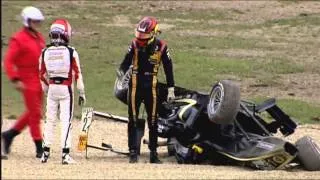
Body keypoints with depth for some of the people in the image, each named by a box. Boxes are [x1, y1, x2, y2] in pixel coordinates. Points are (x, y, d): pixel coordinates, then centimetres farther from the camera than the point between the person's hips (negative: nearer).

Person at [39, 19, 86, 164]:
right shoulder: (71, 52, -8)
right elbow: (77, 74, -6)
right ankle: (65, 153, -7)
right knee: (66, 120, -1)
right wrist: (81, 93, 2)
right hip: (66, 88, -3)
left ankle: (46, 152, 13)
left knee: (50, 120, 12)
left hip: (52, 88, 3)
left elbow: (42, 75, 8)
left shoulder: (45, 52, 1)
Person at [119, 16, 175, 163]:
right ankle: (133, 152, 4)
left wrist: (171, 89, 2)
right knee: (133, 121, 0)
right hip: (135, 86, 1)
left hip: (151, 88, -1)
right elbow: (126, 63, 5)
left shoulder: (161, 47, -6)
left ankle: (153, 153, 10)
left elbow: (168, 68, 2)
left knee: (153, 121, 4)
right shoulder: (135, 44, -3)